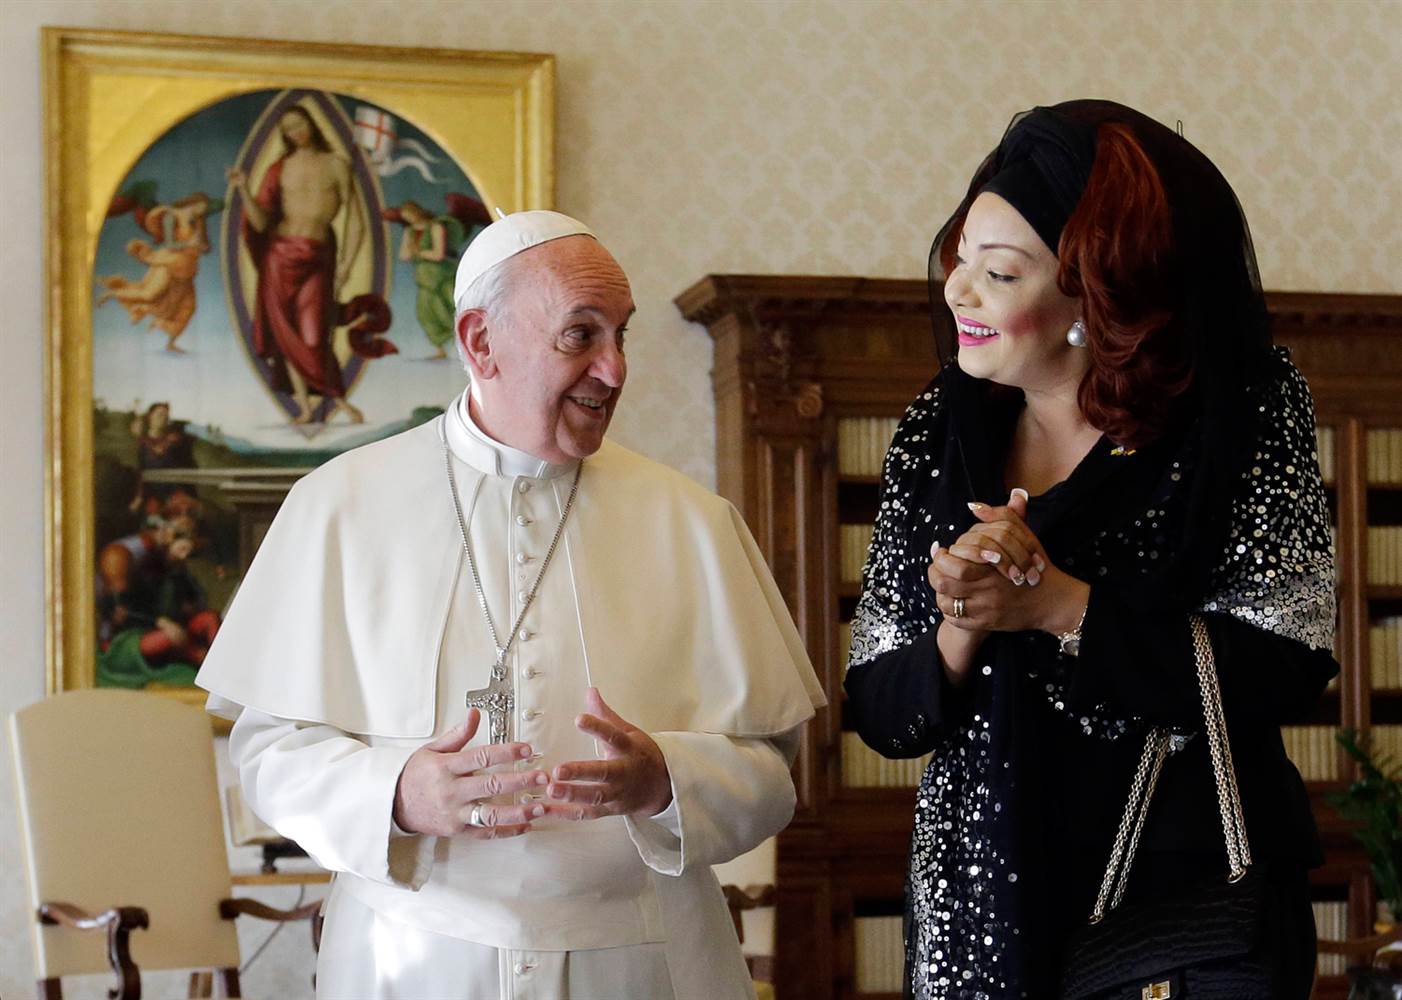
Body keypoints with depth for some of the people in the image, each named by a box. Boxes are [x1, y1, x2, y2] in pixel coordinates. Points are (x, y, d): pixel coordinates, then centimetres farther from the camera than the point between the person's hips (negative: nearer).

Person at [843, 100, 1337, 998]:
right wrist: (960, 635, -20)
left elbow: (1287, 671, -17)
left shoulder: (1243, 414, -8)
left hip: (1194, 895, -3)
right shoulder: (940, 436, 0)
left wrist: (1057, 606, -22)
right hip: (982, 907, 3)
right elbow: (879, 712, 1)